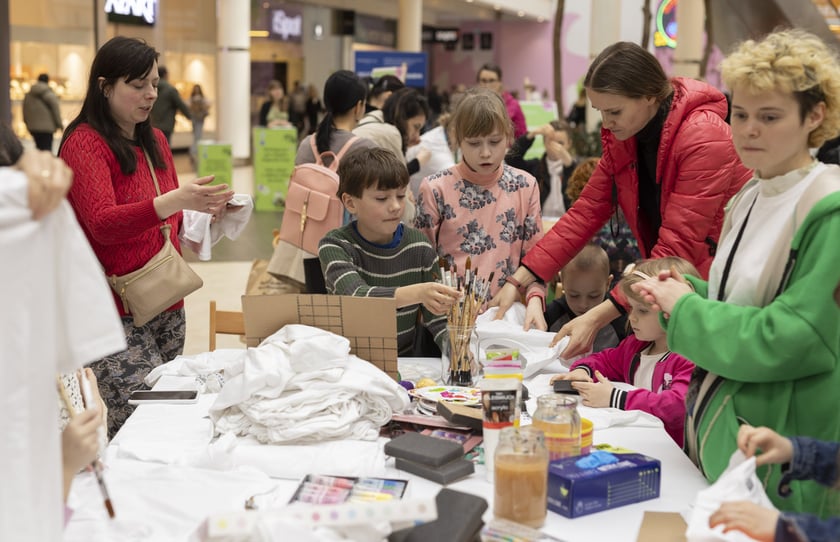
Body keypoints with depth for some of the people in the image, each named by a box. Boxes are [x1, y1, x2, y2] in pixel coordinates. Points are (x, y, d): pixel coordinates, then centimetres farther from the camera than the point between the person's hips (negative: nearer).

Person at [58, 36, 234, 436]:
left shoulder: (155, 140, 15)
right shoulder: (84, 142, -7)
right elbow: (102, 224, -20)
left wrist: (202, 212, 4)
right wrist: (175, 200, -33)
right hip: (114, 312, -7)